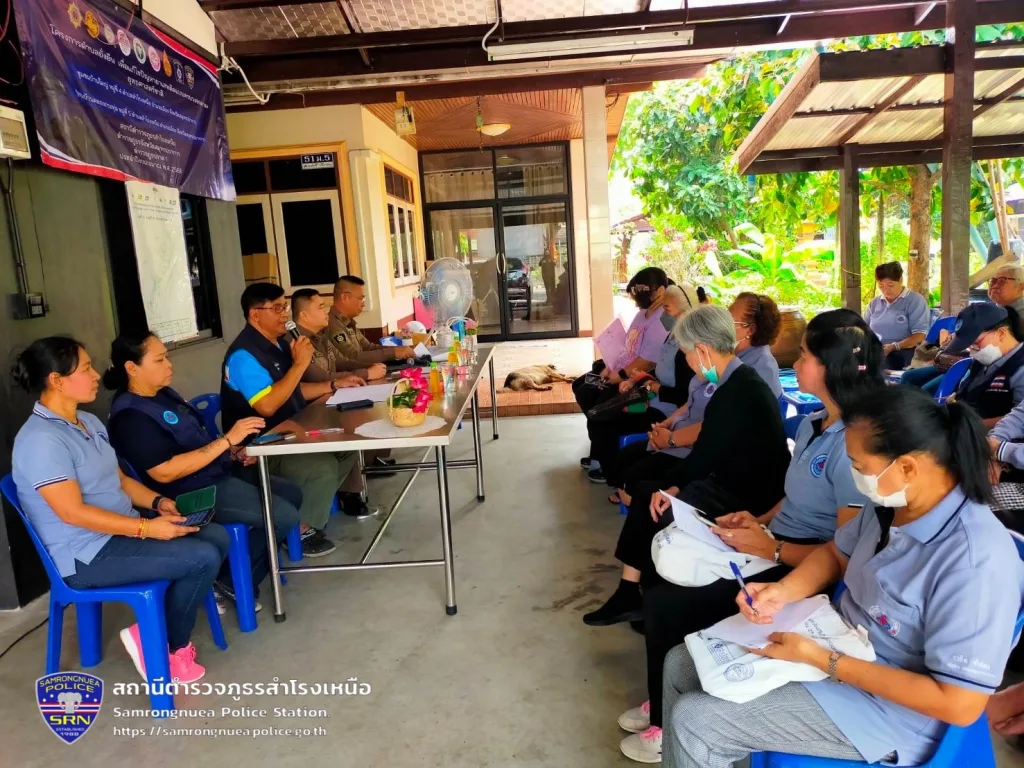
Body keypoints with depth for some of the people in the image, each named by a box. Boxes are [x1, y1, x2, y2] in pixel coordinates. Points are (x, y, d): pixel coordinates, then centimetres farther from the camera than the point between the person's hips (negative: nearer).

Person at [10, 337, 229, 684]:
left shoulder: (89, 421, 11)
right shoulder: (40, 440, -20)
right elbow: (73, 512, -24)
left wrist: (158, 502, -2)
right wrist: (147, 528, -24)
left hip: (122, 532, 10)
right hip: (88, 556, -10)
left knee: (218, 536, -3)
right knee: (203, 558, -21)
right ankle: (168, 645, 1)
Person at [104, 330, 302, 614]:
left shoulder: (164, 395, 11)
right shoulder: (130, 417, -18)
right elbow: (165, 472, -26)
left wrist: (235, 452, 2)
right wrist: (227, 440, -27)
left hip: (218, 475, 10)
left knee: (292, 495, 11)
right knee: (285, 516, -16)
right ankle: (230, 583, 0)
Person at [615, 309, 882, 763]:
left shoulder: (852, 446, -22)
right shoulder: (813, 424, 7)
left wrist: (768, 547, -18)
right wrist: (759, 521, 4)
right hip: (772, 550, 9)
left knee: (665, 606, -12)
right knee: (664, 579, -2)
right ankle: (665, 704, 18)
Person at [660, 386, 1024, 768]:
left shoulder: (976, 563, -30)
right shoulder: (892, 503, -6)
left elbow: (960, 705, -27)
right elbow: (836, 553, 12)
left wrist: (825, 662, -27)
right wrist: (782, 592, -8)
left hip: (884, 705, -8)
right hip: (834, 643, 8)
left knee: (693, 722, -14)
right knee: (682, 664, 7)